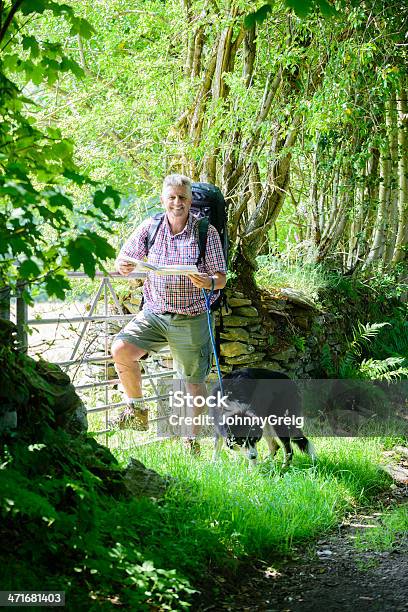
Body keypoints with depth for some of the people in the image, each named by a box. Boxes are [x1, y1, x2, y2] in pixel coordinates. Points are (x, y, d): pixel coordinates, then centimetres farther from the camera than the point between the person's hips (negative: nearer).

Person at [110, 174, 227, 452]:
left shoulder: (207, 232, -6)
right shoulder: (150, 228, 2)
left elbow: (221, 278, -5)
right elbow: (125, 262, 7)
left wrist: (209, 282, -29)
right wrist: (124, 267, -18)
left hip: (191, 319, -2)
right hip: (154, 312, 3)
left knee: (194, 381, 4)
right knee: (121, 350, -17)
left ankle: (193, 440, 21)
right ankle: (137, 411, 4)